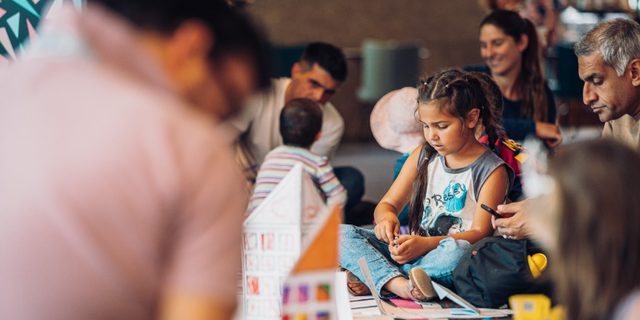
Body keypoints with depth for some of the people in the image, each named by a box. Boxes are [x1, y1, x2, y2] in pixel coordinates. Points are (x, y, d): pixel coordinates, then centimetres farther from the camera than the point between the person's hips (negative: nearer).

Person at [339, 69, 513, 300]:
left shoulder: (492, 171, -3)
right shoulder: (423, 156, 13)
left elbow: (479, 233, -12)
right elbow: (387, 204, 14)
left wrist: (427, 244, -27)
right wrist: (386, 218, -13)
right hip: (413, 251, 5)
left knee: (458, 251, -41)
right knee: (343, 234, -14)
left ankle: (372, 278, -32)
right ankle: (398, 285, -37)